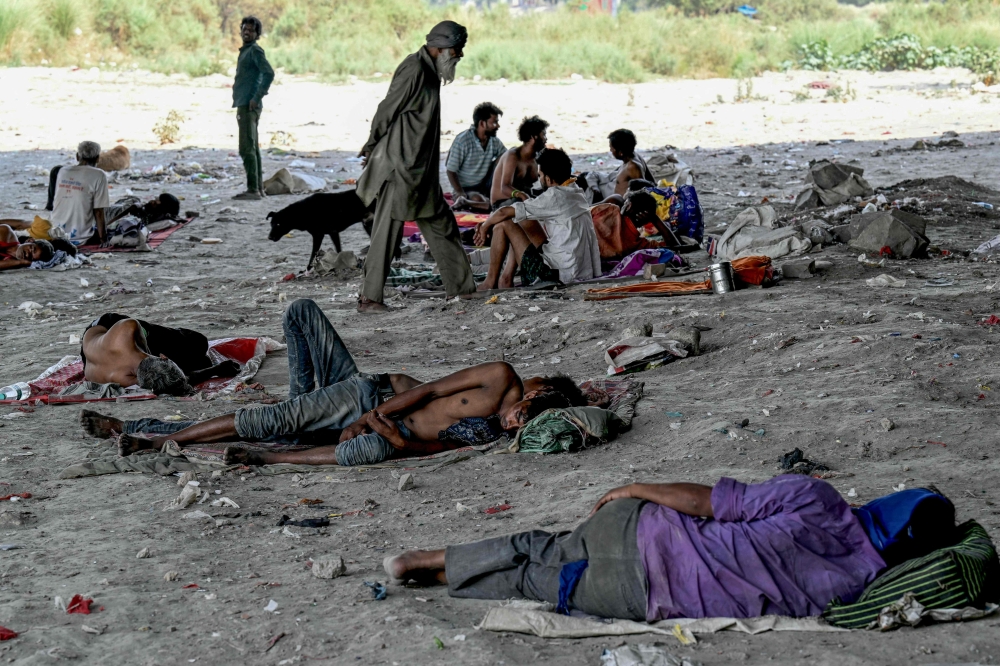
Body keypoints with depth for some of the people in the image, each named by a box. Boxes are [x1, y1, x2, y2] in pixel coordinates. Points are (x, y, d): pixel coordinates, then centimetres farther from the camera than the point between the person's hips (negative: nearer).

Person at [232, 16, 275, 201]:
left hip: (249, 106, -10)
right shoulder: (245, 51, 20)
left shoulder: (255, 50, -8)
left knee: (247, 149, -12)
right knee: (253, 149, 10)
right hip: (244, 106, 10)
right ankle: (258, 189, 13)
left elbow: (269, 74, -21)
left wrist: (257, 98, -21)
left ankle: (253, 189, -14)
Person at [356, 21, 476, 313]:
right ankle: (369, 298, -3)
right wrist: (372, 148, -5)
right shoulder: (414, 70, -17)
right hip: (401, 167, -10)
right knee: (387, 231, -7)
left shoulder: (431, 71, 15)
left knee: (441, 224, 16)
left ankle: (460, 284, 25)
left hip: (422, 170, 10)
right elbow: (387, 110, -15)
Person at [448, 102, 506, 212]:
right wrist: (461, 193, -26)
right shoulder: (463, 140, -17)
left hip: (485, 186, 7)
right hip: (465, 189, -7)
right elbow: (451, 170, -15)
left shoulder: (495, 141, 0)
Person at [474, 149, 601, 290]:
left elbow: (504, 213, -9)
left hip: (560, 275, -9)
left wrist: (485, 226, 12)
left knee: (503, 225, 0)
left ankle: (490, 283, 10)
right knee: (523, 223, 24)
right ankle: (506, 281, 23)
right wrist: (488, 224, 17)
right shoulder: (577, 193, 12)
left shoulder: (555, 197, -14)